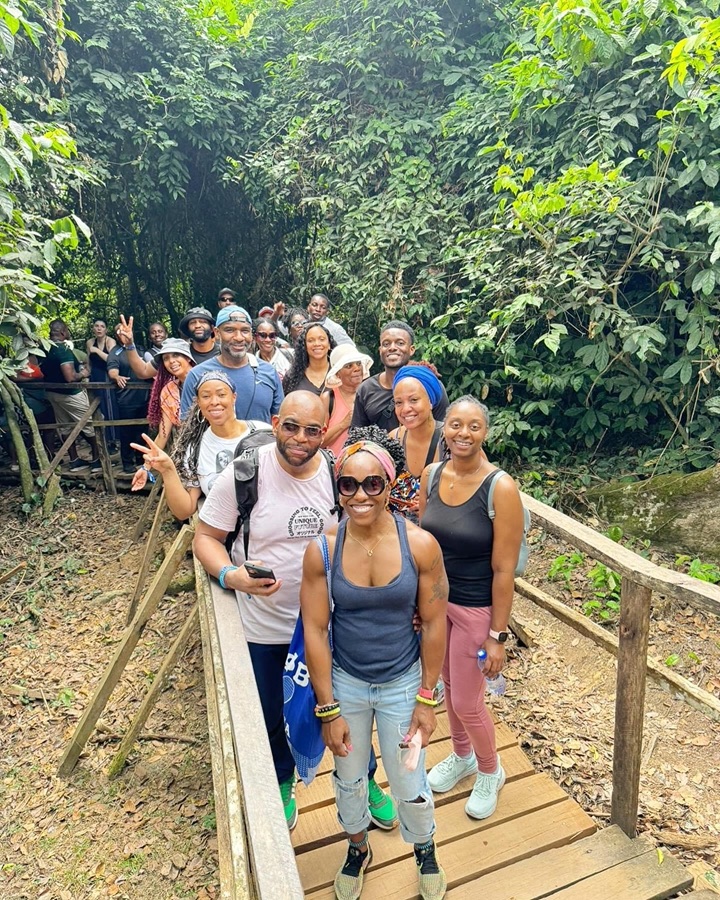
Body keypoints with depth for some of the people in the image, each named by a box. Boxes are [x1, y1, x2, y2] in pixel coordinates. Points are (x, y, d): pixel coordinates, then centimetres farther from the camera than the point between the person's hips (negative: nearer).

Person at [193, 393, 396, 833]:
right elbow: (206, 537, -9)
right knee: (273, 717, 22)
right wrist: (231, 575, -28)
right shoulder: (243, 473, -17)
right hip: (266, 628, -1)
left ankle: (365, 781, 50)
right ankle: (282, 786, 54)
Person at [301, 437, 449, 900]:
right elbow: (315, 630, -12)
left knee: (408, 782, 15)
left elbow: (434, 623, -10)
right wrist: (328, 709, -8)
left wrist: (427, 699, -6)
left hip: (402, 683, -1)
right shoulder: (322, 549, -18)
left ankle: (425, 850, 51)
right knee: (349, 776, 22)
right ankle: (359, 848, 55)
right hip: (344, 682, 1)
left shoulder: (420, 545, -20)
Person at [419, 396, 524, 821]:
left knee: (466, 701, 9)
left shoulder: (500, 488, -22)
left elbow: (504, 570, -18)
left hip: (476, 609, -5)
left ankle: (490, 771, 41)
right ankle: (462, 756, 51)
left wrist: (497, 636, -13)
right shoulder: (432, 476, -6)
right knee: (449, 684, 23)